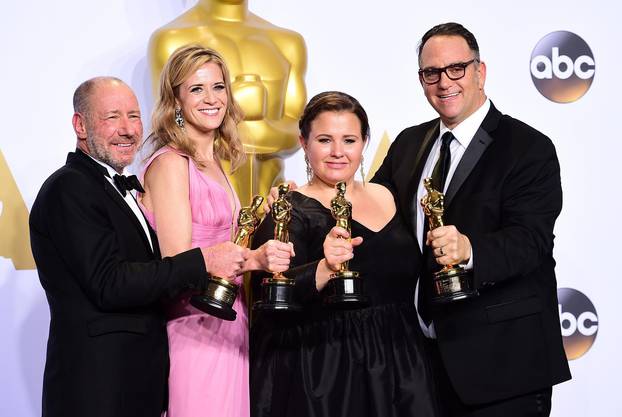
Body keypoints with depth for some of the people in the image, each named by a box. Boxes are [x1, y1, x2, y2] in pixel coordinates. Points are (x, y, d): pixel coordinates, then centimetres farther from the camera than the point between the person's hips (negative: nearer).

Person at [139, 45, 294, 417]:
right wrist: (254, 258, -30)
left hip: (230, 325, 8)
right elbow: (176, 260, -18)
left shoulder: (213, 163, 12)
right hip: (194, 328, -8)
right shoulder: (170, 163, -12)